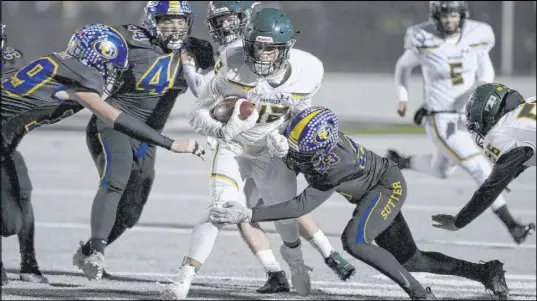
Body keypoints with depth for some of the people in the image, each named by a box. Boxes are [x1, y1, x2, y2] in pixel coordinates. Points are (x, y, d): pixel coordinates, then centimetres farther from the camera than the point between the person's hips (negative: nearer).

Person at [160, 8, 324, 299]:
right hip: (233, 149, -3)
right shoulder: (234, 70, -28)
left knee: (285, 215, 15)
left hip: (273, 154, 3)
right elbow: (198, 115, -21)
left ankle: (293, 255, 53)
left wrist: (281, 139, -17)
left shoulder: (306, 74, -19)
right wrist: (221, 130, -41)